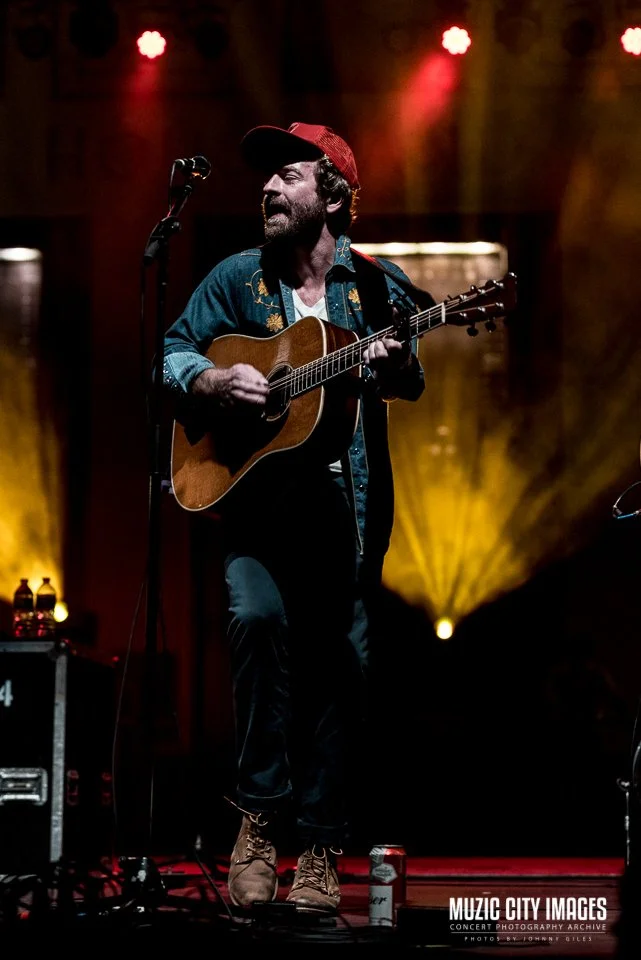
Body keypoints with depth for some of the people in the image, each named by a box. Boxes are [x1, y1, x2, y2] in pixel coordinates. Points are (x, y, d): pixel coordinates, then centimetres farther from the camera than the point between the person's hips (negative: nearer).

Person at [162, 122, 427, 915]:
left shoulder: (376, 285, 6)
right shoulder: (236, 278, 9)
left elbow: (410, 381, -3)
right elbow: (174, 352, 10)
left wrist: (396, 367, -27)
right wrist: (213, 383, -11)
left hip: (346, 500, 0)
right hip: (253, 493, 0)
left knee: (343, 656, -3)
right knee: (257, 614, -25)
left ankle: (320, 848, 8)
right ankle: (258, 815, -11)